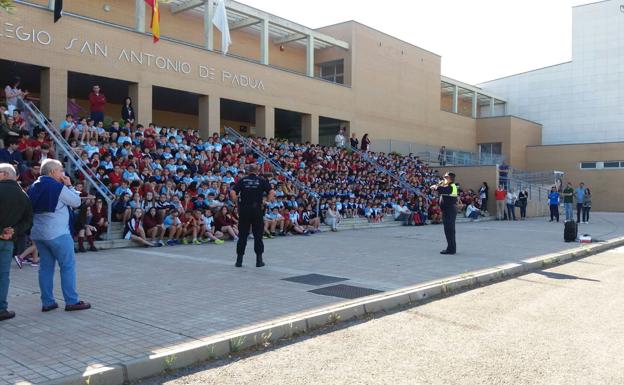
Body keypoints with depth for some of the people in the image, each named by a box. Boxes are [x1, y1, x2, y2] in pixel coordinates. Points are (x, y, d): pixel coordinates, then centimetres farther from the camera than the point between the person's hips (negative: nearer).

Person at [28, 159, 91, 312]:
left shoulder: (34, 187, 11)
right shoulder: (58, 187, -12)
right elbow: (76, 202, -6)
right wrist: (69, 186, 2)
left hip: (37, 233, 8)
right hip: (57, 233, -8)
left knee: (45, 266, 10)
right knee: (68, 265, -1)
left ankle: (47, 302, 13)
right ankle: (72, 301, 1)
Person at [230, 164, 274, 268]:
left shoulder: (242, 180, 3)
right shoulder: (262, 180, 2)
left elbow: (232, 192, -8)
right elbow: (272, 192, -8)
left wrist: (237, 202, 3)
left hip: (244, 209, 1)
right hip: (257, 210, -1)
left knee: (242, 235, 7)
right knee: (258, 235, 7)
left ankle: (239, 260, 10)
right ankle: (259, 260, 9)